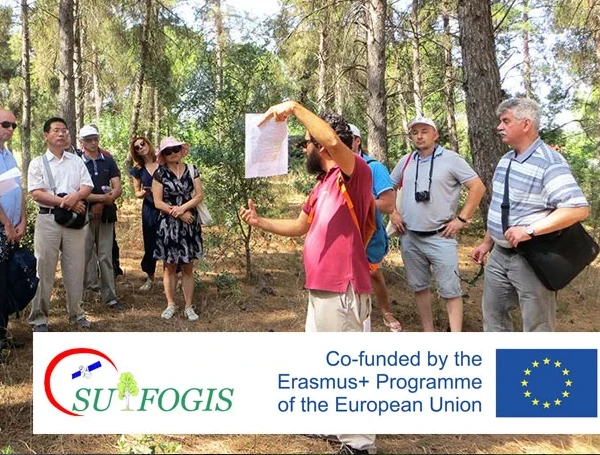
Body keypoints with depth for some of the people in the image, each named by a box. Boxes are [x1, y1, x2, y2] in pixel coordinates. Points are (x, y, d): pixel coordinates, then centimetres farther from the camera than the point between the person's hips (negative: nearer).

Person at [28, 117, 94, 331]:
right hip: (48, 219, -3)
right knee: (44, 270, -1)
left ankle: (76, 313, 18)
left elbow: (87, 187, 4)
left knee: (75, 268, 7)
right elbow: (36, 194, -7)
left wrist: (74, 197, -17)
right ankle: (39, 317, 7)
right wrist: (66, 203, -14)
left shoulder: (76, 161, 12)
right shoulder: (38, 163, 3)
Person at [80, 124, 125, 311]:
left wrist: (101, 203, -12)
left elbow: (118, 189, 2)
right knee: (84, 256, -1)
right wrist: (103, 197, -17)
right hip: (85, 215, -3)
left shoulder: (108, 161, 9)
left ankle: (110, 297, 11)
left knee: (106, 257, 7)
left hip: (106, 215, 3)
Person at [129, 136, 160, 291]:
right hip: (149, 210, 2)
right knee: (150, 244, 7)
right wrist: (143, 192, -13)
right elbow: (136, 193, 9)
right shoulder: (138, 170, 6)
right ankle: (150, 278, 24)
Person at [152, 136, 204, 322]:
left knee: (188, 268, 6)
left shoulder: (192, 170, 5)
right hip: (168, 225, -1)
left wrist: (183, 208, -16)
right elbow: (158, 202, -6)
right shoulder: (160, 173, -1)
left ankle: (188, 306, 12)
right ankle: (171, 305, 17)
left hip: (190, 224, 1)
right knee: (170, 267, 6)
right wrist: (179, 214, -14)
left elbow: (199, 195, -1)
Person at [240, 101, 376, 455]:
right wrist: (259, 222, 17)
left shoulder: (355, 173, -12)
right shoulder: (322, 184, 16)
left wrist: (294, 107, -28)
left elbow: (333, 140, -33)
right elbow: (299, 227, 25)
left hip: (343, 289, -10)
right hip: (321, 288, 10)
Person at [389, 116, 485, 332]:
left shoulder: (451, 159, -6)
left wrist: (461, 219, -10)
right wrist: (393, 213, 9)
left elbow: (478, 187, -7)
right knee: (419, 287, 13)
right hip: (410, 237, 5)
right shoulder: (405, 161, 8)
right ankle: (428, 333, 26)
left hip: (440, 237, -5)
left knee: (450, 290, -4)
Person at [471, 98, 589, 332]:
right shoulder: (505, 160, 9)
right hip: (499, 255, 9)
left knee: (537, 327, 4)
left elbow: (579, 208, -28)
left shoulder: (549, 162, -20)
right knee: (493, 313, 19)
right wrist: (487, 243, 18)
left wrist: (530, 230, -31)